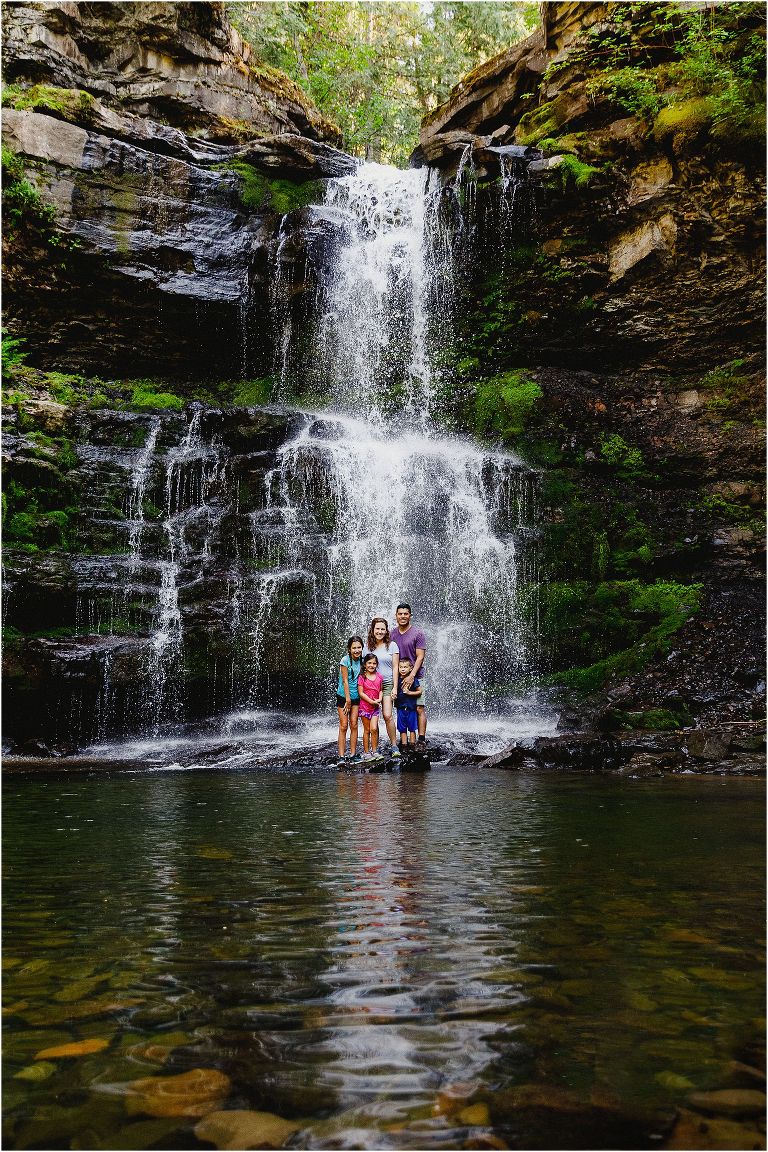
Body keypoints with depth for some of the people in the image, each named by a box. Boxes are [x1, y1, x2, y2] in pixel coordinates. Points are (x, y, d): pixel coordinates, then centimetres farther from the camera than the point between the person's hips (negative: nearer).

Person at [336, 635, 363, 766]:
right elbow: (345, 681, -13)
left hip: (356, 696, 4)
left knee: (354, 725, 3)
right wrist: (348, 700, -13)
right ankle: (341, 756, -5)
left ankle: (353, 754, 8)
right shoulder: (345, 660, -13)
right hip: (343, 696, -4)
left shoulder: (361, 660, 2)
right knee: (343, 726, -5)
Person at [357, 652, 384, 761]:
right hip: (365, 706, -2)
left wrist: (379, 699, -7)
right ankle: (366, 752, 13)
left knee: (374, 729, -7)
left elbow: (381, 690, 11)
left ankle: (374, 751, 4)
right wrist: (371, 701, -15)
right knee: (367, 730, 5)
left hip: (375, 706, 2)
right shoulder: (362, 677, -8)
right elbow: (361, 693, -11)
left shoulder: (379, 676, 3)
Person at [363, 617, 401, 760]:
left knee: (387, 715, -14)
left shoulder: (392, 645, 2)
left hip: (387, 683, -2)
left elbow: (395, 667, 2)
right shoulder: (367, 646, 7)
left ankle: (394, 746, -4)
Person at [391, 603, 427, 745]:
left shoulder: (418, 634, -2)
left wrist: (411, 676, -15)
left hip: (415, 677, -4)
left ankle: (421, 739, -5)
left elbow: (420, 657, -7)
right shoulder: (392, 635, 10)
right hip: (398, 678, 4)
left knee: (419, 708, -7)